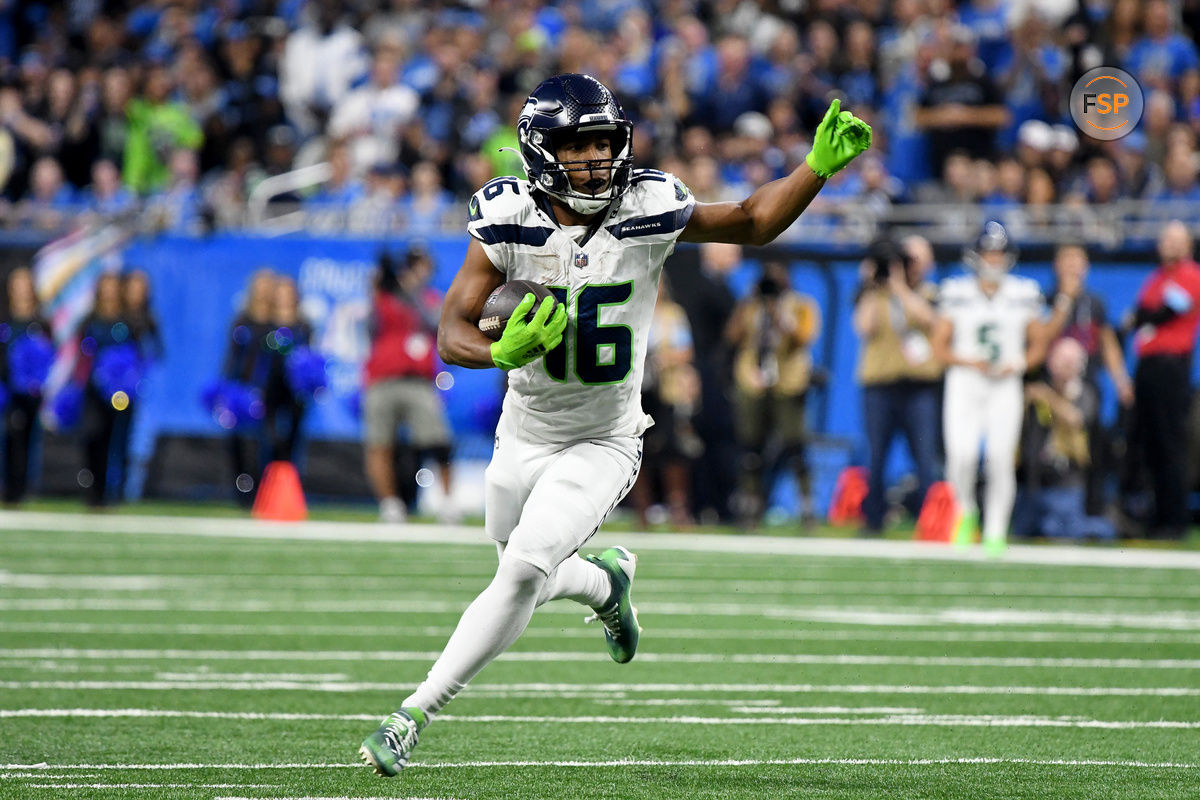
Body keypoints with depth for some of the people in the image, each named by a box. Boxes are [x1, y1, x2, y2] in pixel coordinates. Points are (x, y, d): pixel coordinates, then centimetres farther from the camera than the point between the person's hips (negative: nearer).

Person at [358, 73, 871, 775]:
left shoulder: (649, 211, -17)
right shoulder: (509, 219, -17)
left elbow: (752, 222, 0)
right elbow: (451, 334, -19)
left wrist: (820, 165, -14)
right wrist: (503, 351, -41)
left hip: (603, 444, -2)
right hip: (524, 434, 2)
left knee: (522, 572, -19)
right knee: (528, 580, 18)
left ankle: (414, 716, -10)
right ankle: (606, 580, 53)